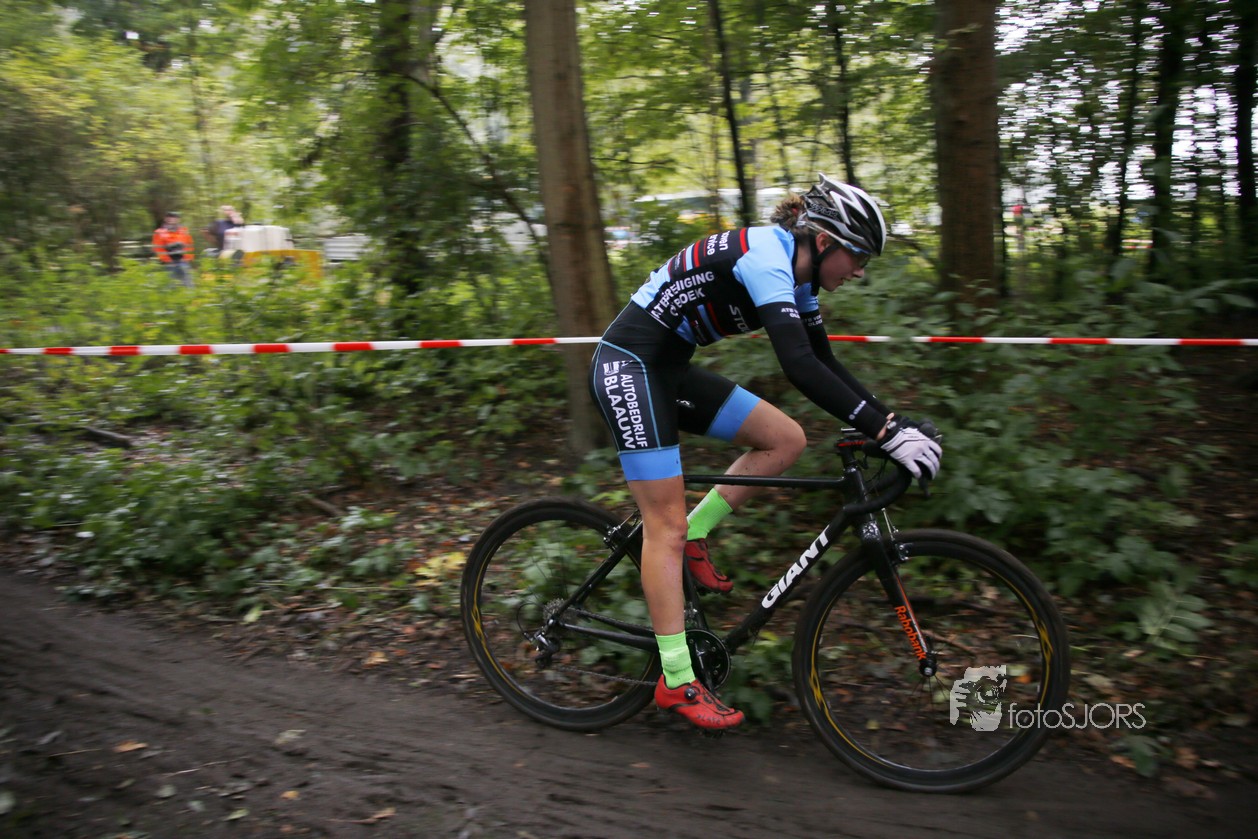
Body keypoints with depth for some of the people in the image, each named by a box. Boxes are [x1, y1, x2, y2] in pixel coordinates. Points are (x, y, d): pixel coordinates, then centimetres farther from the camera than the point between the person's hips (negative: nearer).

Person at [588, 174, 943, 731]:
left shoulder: (796, 273, 7)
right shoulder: (765, 257, -22)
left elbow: (825, 365, 11)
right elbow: (800, 366, -33)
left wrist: (893, 422, 3)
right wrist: (884, 430, -33)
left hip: (669, 370, 9)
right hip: (628, 367, -9)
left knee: (787, 440, 0)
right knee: (665, 524, -8)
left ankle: (694, 536, 9)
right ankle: (677, 683, 0)